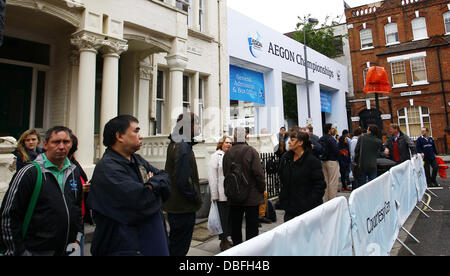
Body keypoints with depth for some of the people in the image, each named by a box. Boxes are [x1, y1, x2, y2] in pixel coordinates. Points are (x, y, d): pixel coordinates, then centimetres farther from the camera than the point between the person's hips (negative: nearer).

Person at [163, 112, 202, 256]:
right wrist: (197, 199, -11)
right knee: (179, 249, 5)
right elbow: (184, 181, -26)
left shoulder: (175, 144, 10)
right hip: (183, 207, -10)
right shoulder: (183, 147, -21)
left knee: (174, 245, 23)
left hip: (174, 206, 10)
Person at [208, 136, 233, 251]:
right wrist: (214, 195, -11)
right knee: (223, 218, 3)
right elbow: (212, 176, -8)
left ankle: (225, 239, 29)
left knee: (229, 217, 13)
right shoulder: (216, 156, -4)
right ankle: (223, 242, 18)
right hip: (222, 194, -5)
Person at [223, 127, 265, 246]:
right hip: (252, 196, -3)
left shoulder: (227, 153, -3)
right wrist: (262, 189, -2)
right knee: (252, 227, 7)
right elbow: (259, 173, -16)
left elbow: (225, 173, 3)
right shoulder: (251, 151, -14)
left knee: (235, 226, 17)